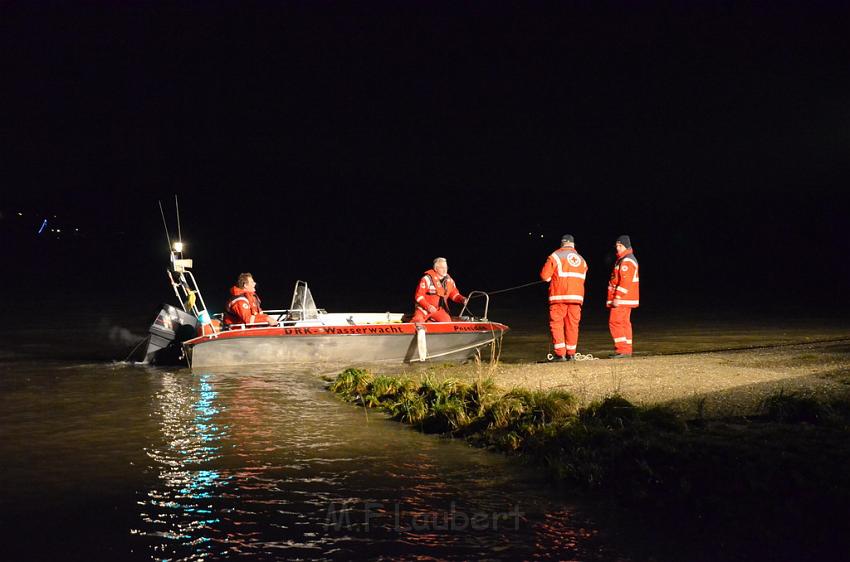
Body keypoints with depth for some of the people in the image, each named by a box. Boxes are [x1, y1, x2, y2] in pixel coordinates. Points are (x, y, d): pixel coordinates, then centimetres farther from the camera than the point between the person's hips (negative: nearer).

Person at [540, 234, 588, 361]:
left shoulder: (555, 256, -1)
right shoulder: (581, 259, 15)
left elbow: (544, 276, -4)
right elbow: (582, 279, 14)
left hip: (559, 295, -4)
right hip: (577, 296, 4)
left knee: (556, 323, 1)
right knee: (572, 324, 8)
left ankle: (560, 353, -6)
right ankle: (571, 354, 9)